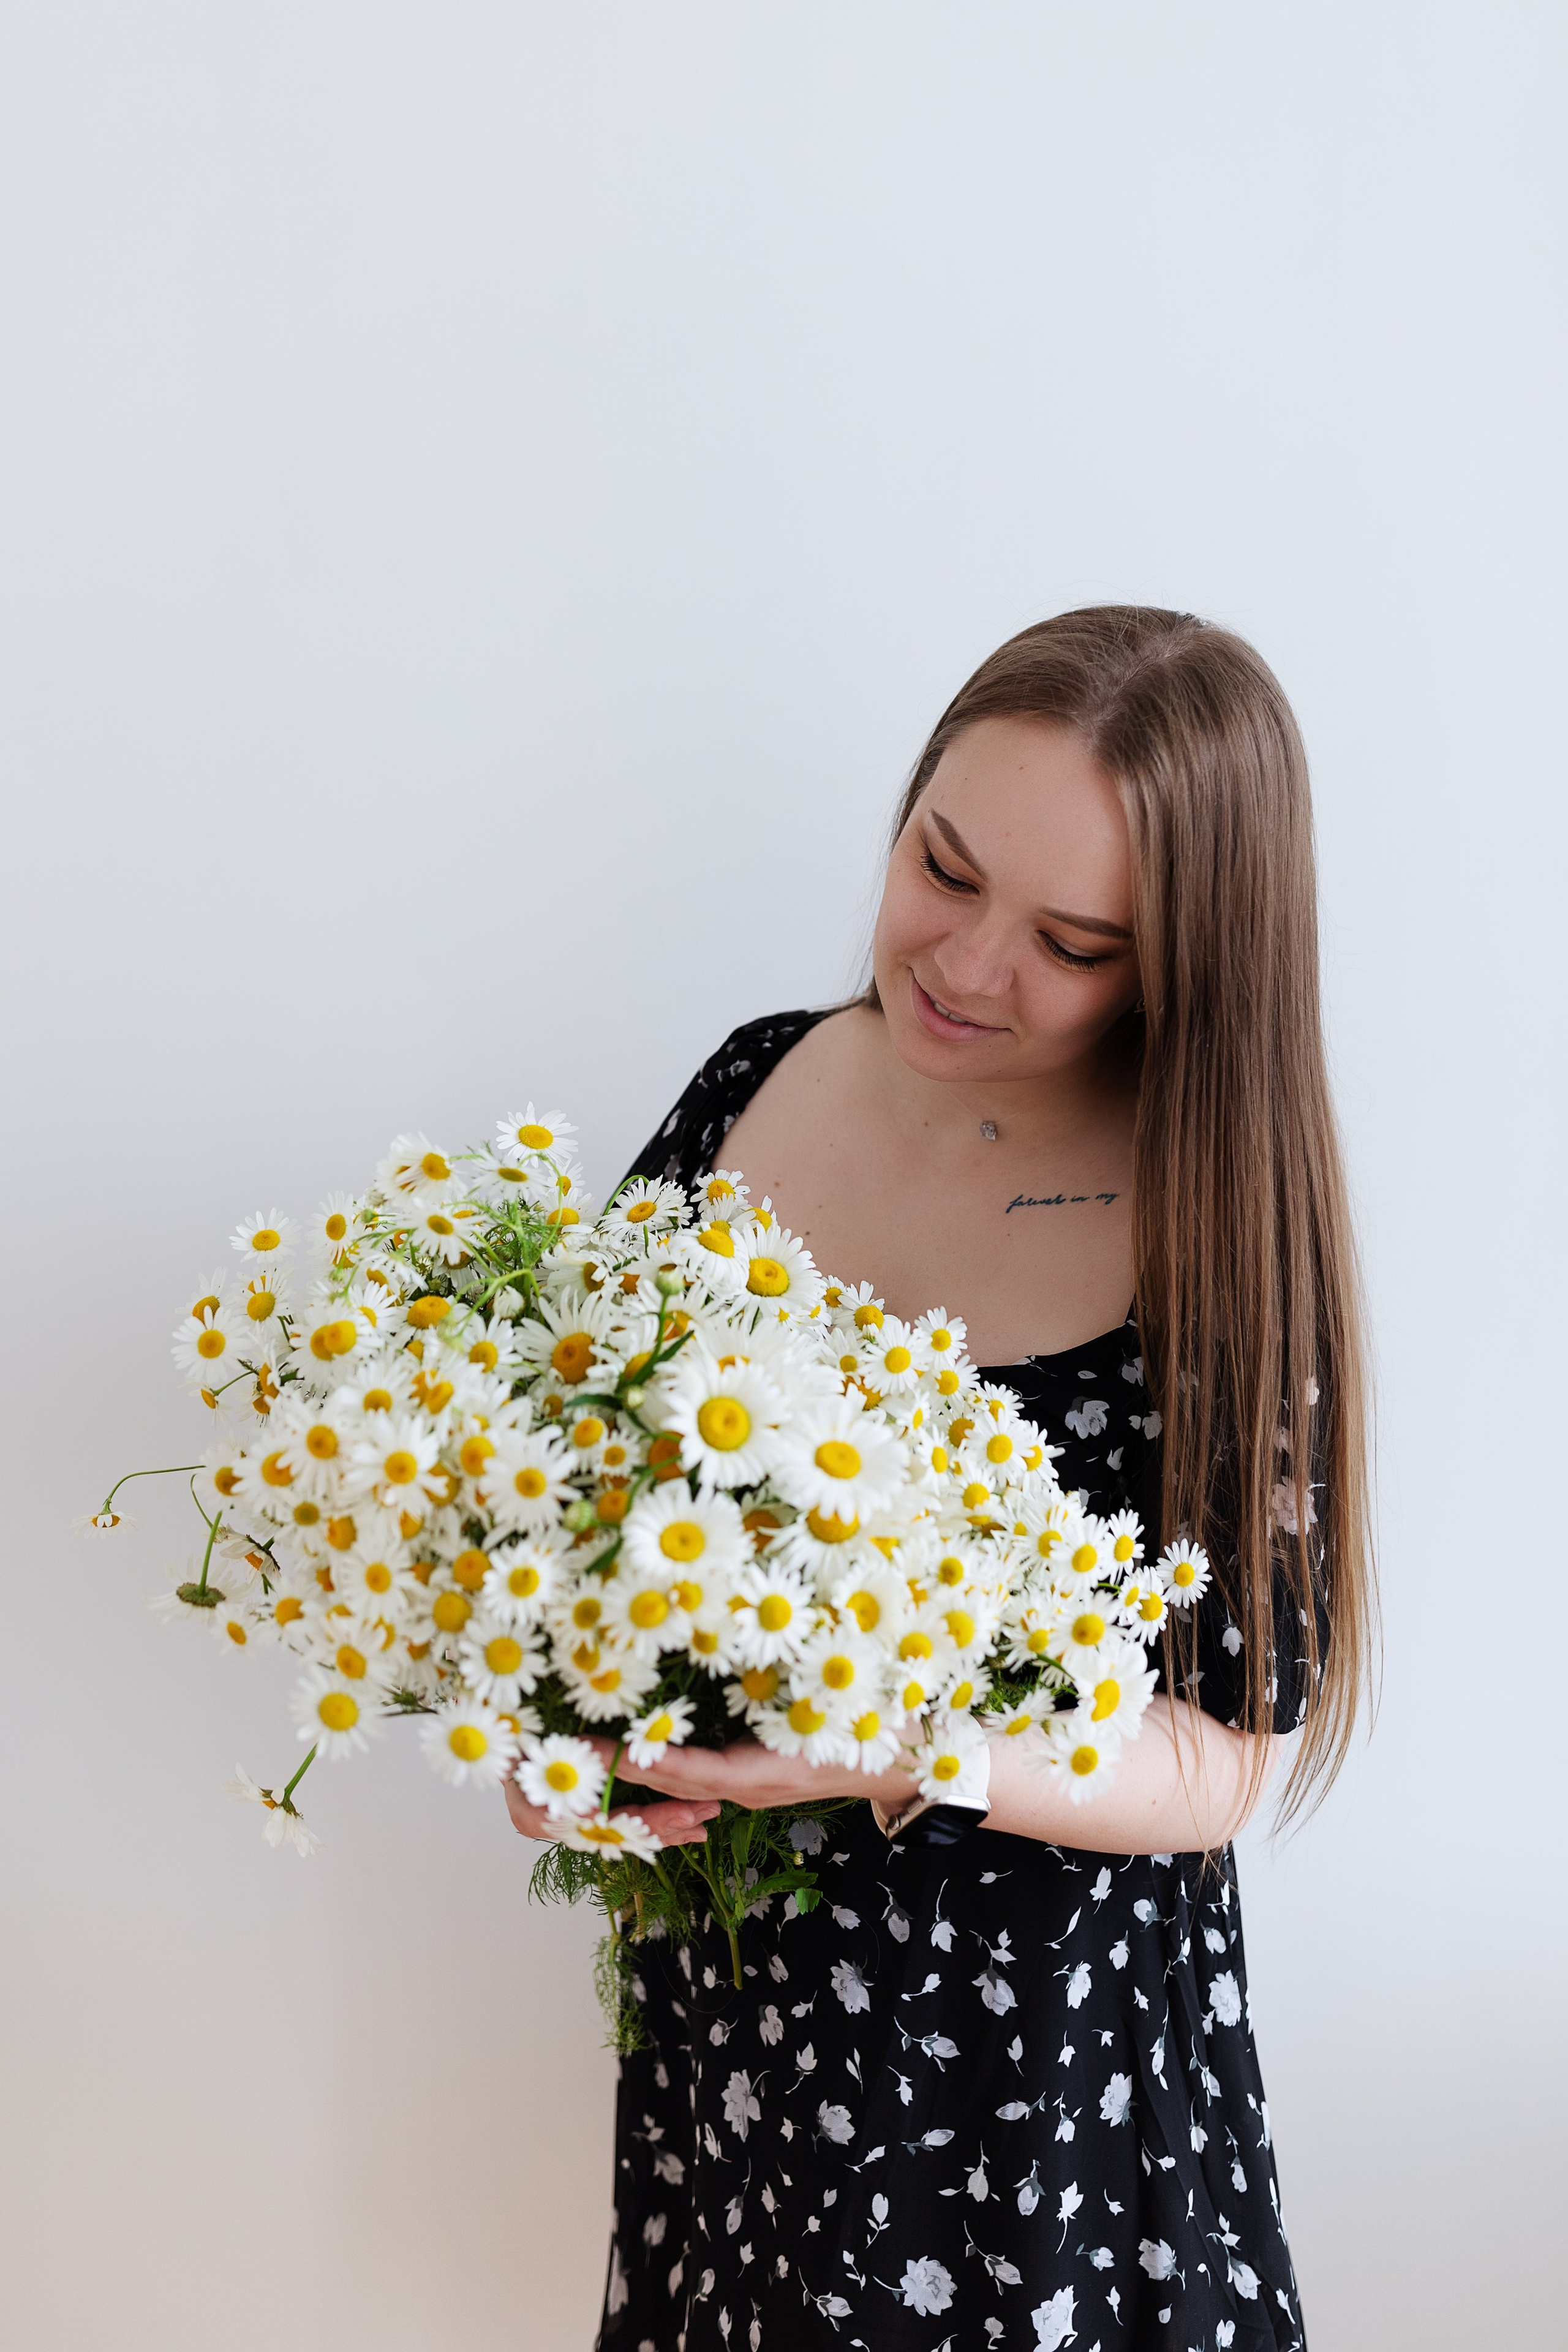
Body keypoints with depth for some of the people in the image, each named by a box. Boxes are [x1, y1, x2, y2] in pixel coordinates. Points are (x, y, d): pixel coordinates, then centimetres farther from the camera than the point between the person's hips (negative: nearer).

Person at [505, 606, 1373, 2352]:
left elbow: (1222, 1761, -16)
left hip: (1040, 2044, -4)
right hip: (721, 1976, 4)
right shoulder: (756, 1088, -8)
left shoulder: (1223, 1249, -19)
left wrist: (901, 1751, -33)